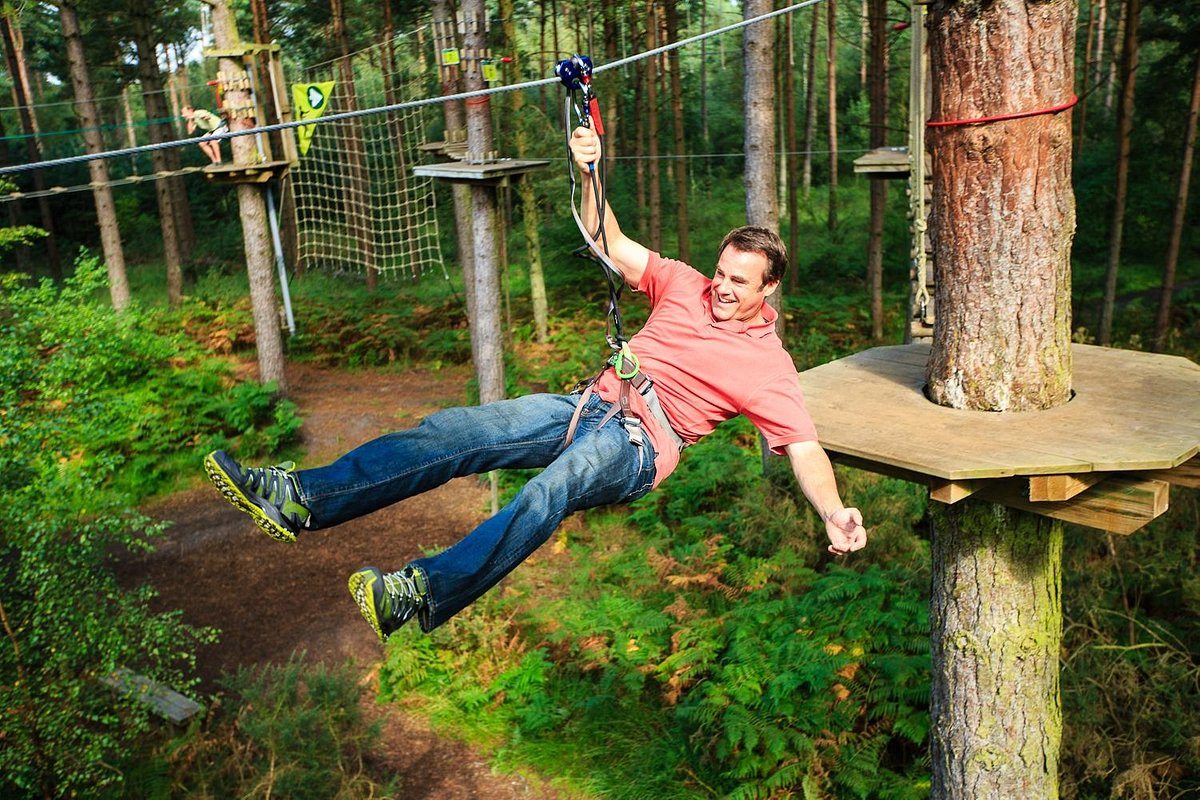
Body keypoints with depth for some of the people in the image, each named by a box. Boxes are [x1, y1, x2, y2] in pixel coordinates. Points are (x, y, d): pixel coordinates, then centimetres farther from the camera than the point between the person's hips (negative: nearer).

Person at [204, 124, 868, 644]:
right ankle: (304, 499, -22)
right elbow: (612, 247, 18)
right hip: (591, 404, 6)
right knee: (452, 430, -15)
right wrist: (589, 174, 3)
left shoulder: (768, 362, 4)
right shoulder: (685, 285, 18)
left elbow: (804, 446, -4)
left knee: (560, 482, -40)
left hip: (639, 444, -5)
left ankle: (427, 593, -56)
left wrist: (833, 513, -22)